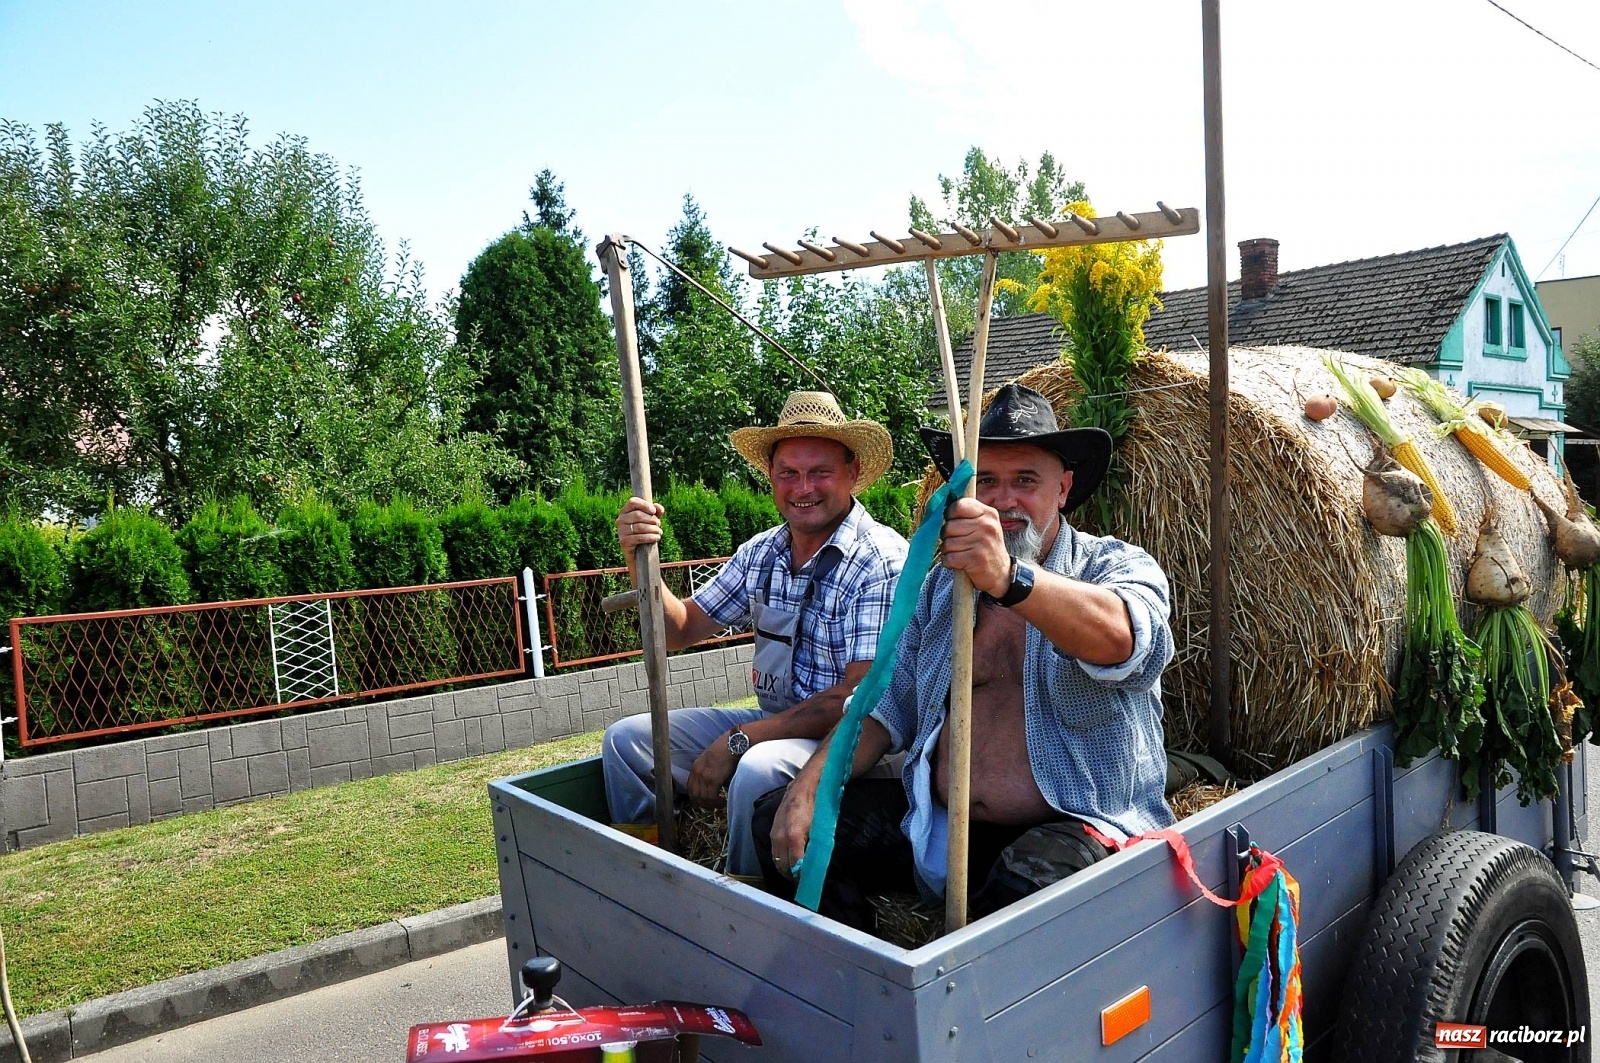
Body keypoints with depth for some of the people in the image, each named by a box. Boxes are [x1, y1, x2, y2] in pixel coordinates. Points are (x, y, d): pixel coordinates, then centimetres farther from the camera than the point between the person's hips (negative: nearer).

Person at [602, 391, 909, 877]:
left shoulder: (883, 560, -17)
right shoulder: (761, 553, 5)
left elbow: (863, 694, -23)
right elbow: (680, 629, 11)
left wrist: (737, 741, -23)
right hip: (773, 723, 7)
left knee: (757, 770, -35)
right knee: (626, 738, 0)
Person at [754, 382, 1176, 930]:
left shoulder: (1120, 566, -3)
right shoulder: (942, 584, 13)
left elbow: (1123, 639, -28)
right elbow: (889, 704, 10)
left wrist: (1009, 579, -45)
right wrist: (809, 785, -6)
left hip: (1078, 825, -4)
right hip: (935, 820, 5)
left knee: (1028, 882, -37)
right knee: (781, 822, -7)